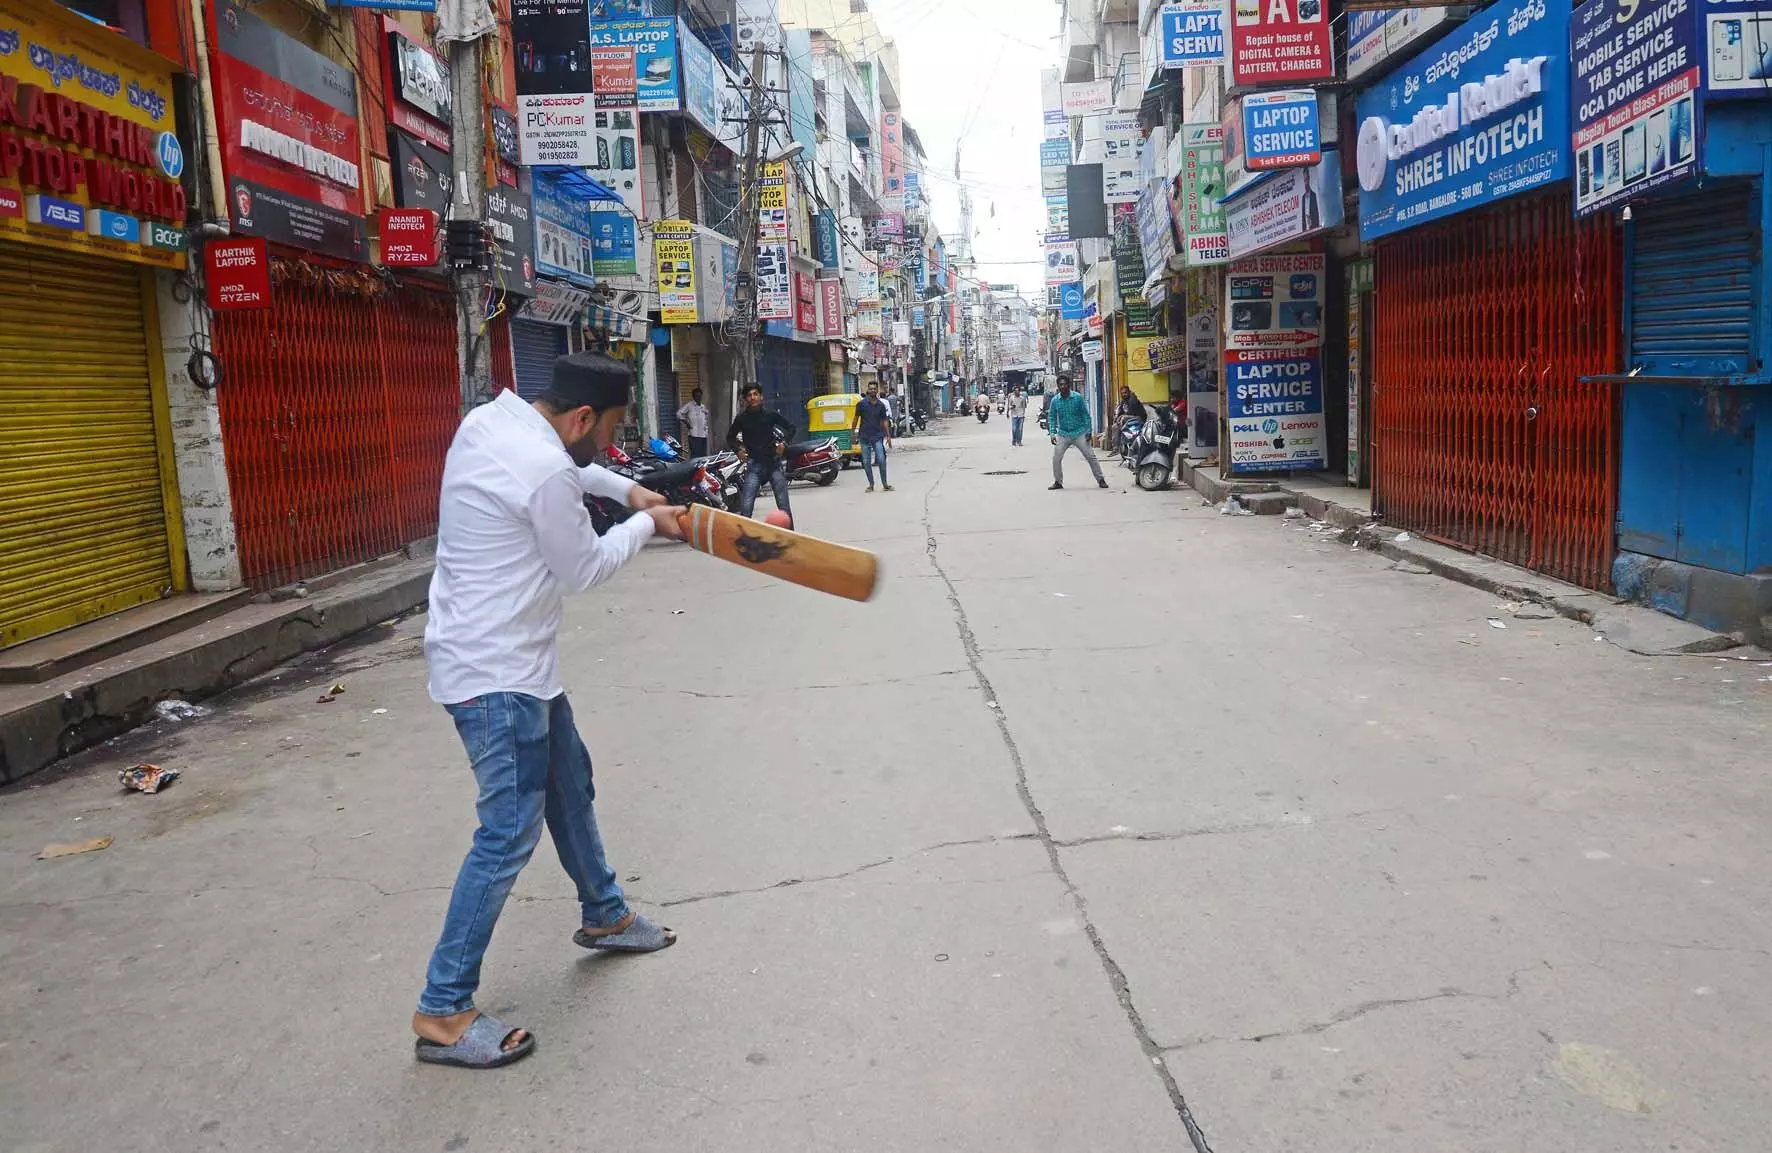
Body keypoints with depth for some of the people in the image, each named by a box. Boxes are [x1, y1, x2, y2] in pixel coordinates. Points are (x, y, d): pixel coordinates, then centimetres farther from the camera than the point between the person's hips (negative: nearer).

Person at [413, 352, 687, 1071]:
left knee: (568, 780, 23)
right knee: (510, 834, -7)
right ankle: (442, 1013, 1)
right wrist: (645, 525, 4)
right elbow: (583, 570, -11)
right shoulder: (545, 475, -25)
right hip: (494, 674, -11)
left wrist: (626, 489, 15)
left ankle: (604, 916, 43)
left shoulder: (488, 420, 3)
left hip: (514, 660, 11)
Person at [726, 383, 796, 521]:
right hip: (753, 464, 0)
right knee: (745, 507, -7)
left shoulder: (771, 415, 3)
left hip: (773, 462, 0)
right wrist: (738, 448, 0)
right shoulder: (742, 418, 4)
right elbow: (730, 437, 18)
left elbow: (790, 428, 16)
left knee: (784, 506, 1)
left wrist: (784, 442, -1)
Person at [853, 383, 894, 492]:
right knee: (866, 462, 3)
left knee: (881, 460, -7)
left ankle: (884, 484, 3)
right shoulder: (862, 403, -2)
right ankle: (871, 484, 13)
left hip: (877, 436, 1)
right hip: (865, 436, 0)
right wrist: (854, 432, 4)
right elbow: (856, 418, 5)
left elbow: (884, 420, 7)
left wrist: (888, 436, 2)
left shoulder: (881, 405, 4)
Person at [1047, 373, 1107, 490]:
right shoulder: (1055, 400, -3)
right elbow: (1052, 418, 3)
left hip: (1079, 432, -2)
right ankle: (1058, 482, 11)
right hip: (1063, 434, 2)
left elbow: (1085, 414, -2)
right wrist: (1052, 433, -7)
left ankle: (1101, 480, 8)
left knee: (1091, 456, -1)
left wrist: (1088, 431, -6)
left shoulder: (1077, 397, -8)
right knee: (1056, 458, -5)